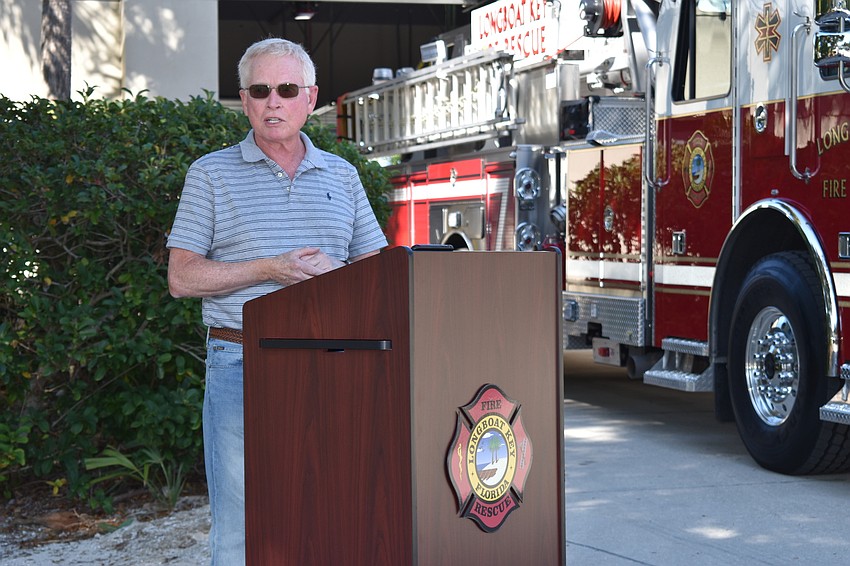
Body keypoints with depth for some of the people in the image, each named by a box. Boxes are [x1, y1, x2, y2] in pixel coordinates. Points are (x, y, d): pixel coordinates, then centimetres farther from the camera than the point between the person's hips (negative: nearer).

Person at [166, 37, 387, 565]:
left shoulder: (342, 175, 14)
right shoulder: (211, 174, 6)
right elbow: (181, 278, -1)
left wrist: (331, 274, -9)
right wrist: (270, 269, -12)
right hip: (241, 365, -3)